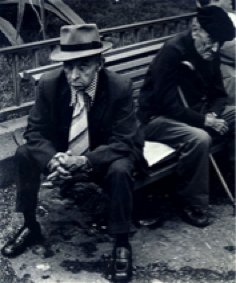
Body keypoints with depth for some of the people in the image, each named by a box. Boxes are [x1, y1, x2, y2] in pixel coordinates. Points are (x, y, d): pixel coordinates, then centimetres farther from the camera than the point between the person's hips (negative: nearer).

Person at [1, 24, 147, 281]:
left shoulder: (120, 87, -23)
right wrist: (53, 160, -34)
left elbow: (123, 142, -24)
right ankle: (30, 226, 2)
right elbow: (35, 132, -11)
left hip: (104, 159, -3)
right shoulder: (50, 83, -16)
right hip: (63, 156, 3)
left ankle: (121, 243, -12)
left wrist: (85, 161, -41)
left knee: (120, 170, -34)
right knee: (24, 155, -18)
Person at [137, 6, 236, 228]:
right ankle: (191, 205, -18)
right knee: (198, 138, -35)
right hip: (158, 118, -8)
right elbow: (167, 105, -26)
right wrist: (205, 121, -25)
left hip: (193, 113, 9)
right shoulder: (173, 52, -22)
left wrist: (212, 114, -13)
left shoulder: (209, 53, 1)